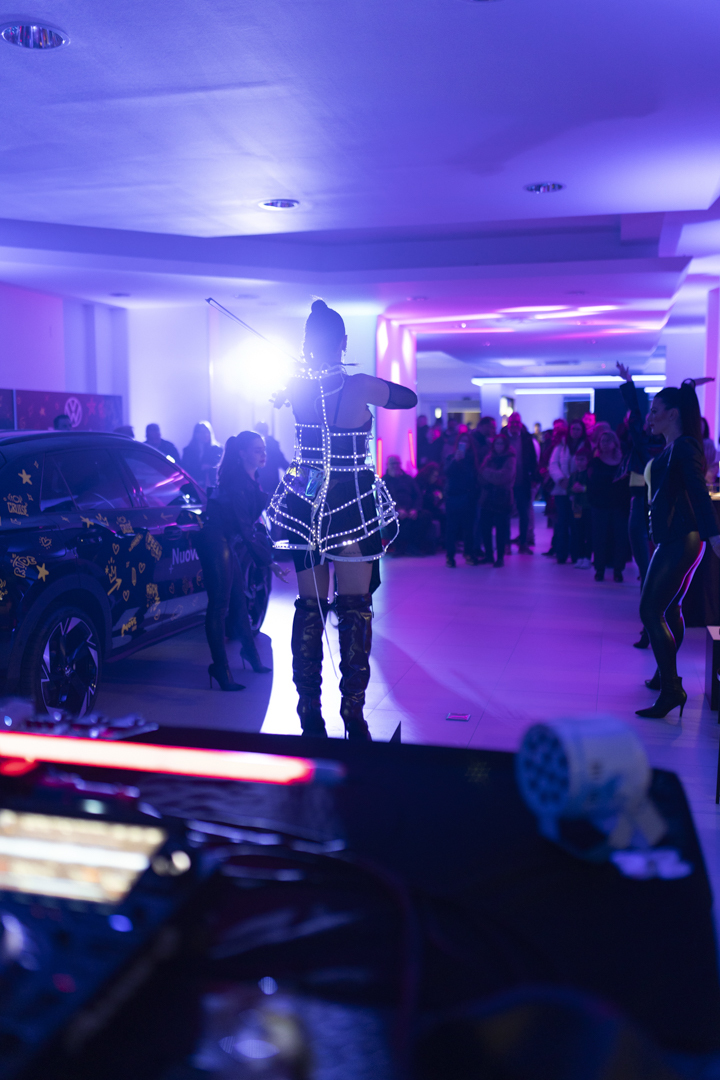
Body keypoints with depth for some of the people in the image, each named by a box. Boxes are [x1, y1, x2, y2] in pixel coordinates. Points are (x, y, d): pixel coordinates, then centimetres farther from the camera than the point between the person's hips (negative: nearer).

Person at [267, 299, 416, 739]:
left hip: (305, 504, 3)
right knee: (355, 608, 4)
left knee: (309, 607, 11)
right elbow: (410, 398, 6)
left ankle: (310, 717, 15)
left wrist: (307, 370, 30)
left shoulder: (297, 387, -3)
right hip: (354, 503, -3)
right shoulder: (361, 386, -12)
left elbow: (276, 393, 22)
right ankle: (353, 714, 3)